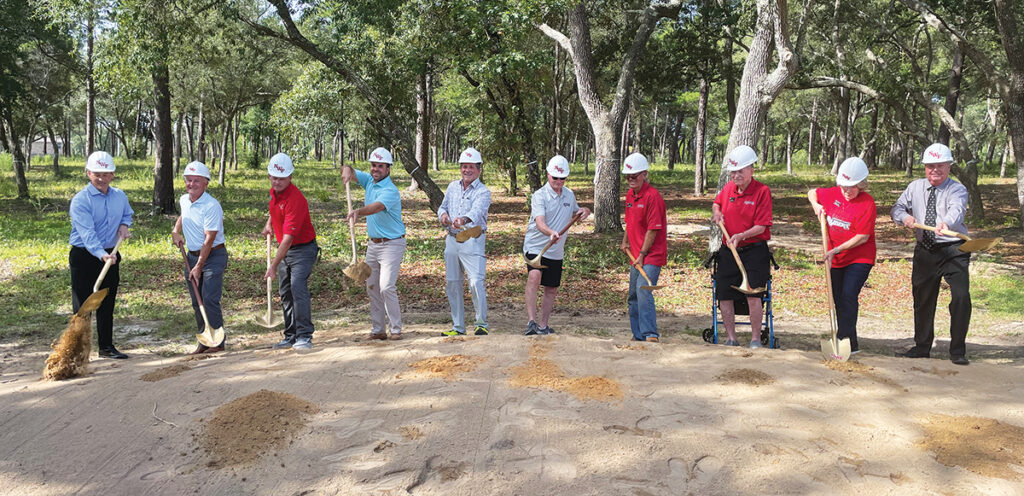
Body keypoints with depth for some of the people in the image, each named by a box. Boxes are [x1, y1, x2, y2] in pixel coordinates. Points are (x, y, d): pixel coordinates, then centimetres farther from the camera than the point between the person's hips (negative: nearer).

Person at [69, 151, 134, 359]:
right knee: (82, 305, -1)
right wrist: (101, 254, -40)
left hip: (110, 255, 5)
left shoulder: (120, 197, 4)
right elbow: (87, 233, -25)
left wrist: (124, 225, 2)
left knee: (107, 304, 13)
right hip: (84, 257, -5)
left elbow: (127, 214, 26)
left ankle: (106, 346, 23)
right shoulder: (80, 200, -15)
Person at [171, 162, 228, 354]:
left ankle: (217, 342, -6)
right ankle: (204, 342, 16)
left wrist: (198, 266, -23)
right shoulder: (183, 200, 6)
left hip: (213, 256, -7)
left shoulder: (212, 206, -19)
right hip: (192, 255, 8)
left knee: (210, 300, -14)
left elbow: (209, 239, -21)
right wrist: (176, 230, 14)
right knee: (196, 302, 8)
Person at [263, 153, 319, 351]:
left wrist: (273, 265, -33)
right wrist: (269, 223, 13)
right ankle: (291, 336, 18)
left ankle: (304, 336, -18)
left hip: (303, 249, -9)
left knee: (298, 287, -21)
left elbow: (289, 237, -32)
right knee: (285, 293, 10)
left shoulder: (295, 199, -28)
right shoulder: (274, 191, 1)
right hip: (284, 248, 9)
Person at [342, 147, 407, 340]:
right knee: (372, 287, 9)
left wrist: (358, 212, -57)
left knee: (386, 287, -15)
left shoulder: (390, 190, -20)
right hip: (373, 243, 8)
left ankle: (396, 329, -4)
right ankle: (378, 330, 16)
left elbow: (377, 207, -38)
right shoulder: (369, 180, 5)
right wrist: (347, 171, -20)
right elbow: (348, 170, 5)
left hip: (392, 244, -8)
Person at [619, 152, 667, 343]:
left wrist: (642, 254, -17)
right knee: (633, 296, 13)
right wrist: (625, 241, 13)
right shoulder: (629, 195, 12)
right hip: (636, 255, 9)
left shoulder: (653, 196, -15)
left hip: (651, 255, -9)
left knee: (643, 289, -23)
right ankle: (638, 336, 24)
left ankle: (650, 334, -24)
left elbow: (653, 229, -17)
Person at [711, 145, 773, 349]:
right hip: (728, 251, 5)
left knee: (753, 294, -13)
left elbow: (761, 226, -13)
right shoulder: (728, 188, 7)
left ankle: (755, 339, 0)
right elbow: (717, 202, 30)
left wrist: (742, 236, -26)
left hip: (754, 251, -5)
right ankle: (731, 339, 14)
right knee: (724, 295, 3)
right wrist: (716, 212, 8)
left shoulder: (762, 191, -9)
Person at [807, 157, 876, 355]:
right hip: (835, 258, 7)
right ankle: (850, 344, 22)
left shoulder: (867, 202, -16)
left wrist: (836, 250, -20)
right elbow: (812, 193, 22)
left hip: (859, 258, -6)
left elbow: (863, 236, -19)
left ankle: (847, 341, -15)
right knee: (837, 299, 10)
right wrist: (816, 205, 1)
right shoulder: (833, 194, 1)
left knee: (848, 296, -18)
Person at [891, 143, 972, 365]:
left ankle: (957, 351, -1)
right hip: (924, 252, 4)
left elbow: (956, 210, -26)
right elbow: (897, 209, 9)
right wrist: (905, 217, -15)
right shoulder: (915, 188, 8)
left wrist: (947, 223, -48)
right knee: (922, 299, 12)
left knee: (961, 296, -15)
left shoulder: (957, 190, -6)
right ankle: (922, 347, 28)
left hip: (953, 251, -4)